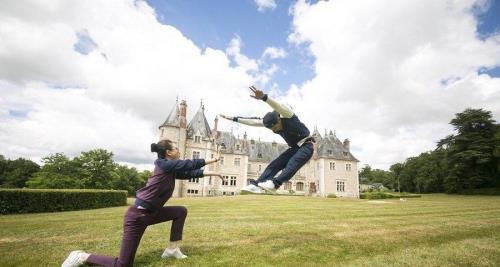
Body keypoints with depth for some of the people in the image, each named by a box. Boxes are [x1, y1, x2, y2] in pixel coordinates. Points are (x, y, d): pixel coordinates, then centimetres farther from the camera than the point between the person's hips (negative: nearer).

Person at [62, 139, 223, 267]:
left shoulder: (171, 170, 8)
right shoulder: (164, 165, -17)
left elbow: (189, 173, 15)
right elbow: (189, 164, -16)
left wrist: (210, 173, 13)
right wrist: (212, 160, -5)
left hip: (150, 213, 10)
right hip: (137, 216, -10)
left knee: (181, 211, 10)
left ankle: (172, 249, 14)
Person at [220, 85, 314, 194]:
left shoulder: (288, 117, -25)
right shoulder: (271, 123, -4)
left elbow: (278, 106, -46)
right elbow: (252, 121, -1)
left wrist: (263, 97, -64)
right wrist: (234, 118, 0)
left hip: (306, 145, -6)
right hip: (294, 147, 7)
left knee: (293, 163, -32)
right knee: (275, 164, -9)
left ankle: (274, 183, -46)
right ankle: (256, 185, -17)